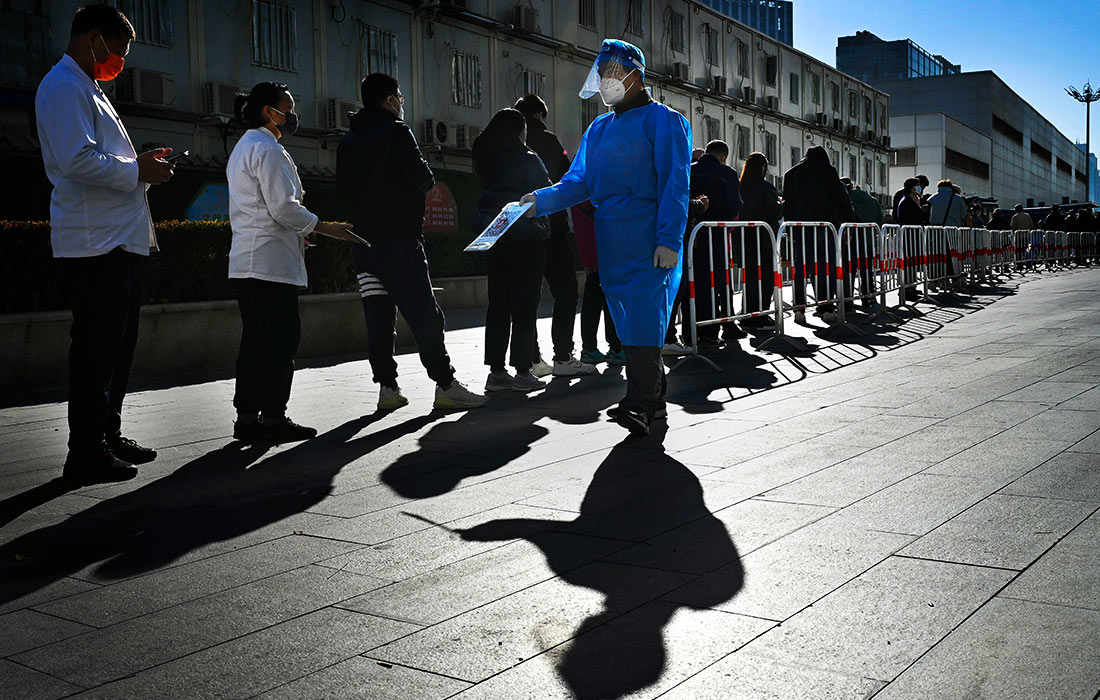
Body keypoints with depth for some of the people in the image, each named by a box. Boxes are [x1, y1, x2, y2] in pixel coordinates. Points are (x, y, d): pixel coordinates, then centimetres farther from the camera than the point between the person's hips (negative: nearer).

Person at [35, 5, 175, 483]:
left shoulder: (87, 89, 24)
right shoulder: (63, 86, -9)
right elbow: (78, 161, -21)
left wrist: (139, 163, 13)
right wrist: (137, 171, -12)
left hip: (120, 239, 10)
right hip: (93, 244, -10)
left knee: (116, 345, 14)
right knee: (96, 349, -7)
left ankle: (108, 437, 24)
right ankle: (85, 454, -1)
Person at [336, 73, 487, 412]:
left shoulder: (347, 142, 14)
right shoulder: (396, 132, -7)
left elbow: (344, 191, 15)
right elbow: (423, 178, -13)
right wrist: (426, 172, 7)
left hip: (364, 241, 7)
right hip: (400, 240, -7)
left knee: (378, 317, 7)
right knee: (423, 313, -7)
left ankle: (387, 387, 7)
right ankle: (445, 385, -7)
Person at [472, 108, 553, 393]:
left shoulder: (485, 159, 7)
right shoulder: (527, 159, -10)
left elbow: (488, 193, 12)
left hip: (494, 239, 6)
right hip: (527, 238, -6)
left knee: (498, 304, 8)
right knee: (525, 304, -1)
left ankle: (496, 371, 10)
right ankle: (522, 372, -1)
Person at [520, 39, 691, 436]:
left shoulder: (663, 120, 0)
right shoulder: (598, 129, 21)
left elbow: (675, 184, -7)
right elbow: (580, 181, 18)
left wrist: (669, 239, -16)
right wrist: (542, 200, 1)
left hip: (649, 239, -7)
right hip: (610, 240, 7)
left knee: (644, 317, -13)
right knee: (627, 319, 8)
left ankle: (639, 405, -17)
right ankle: (654, 396, 17)